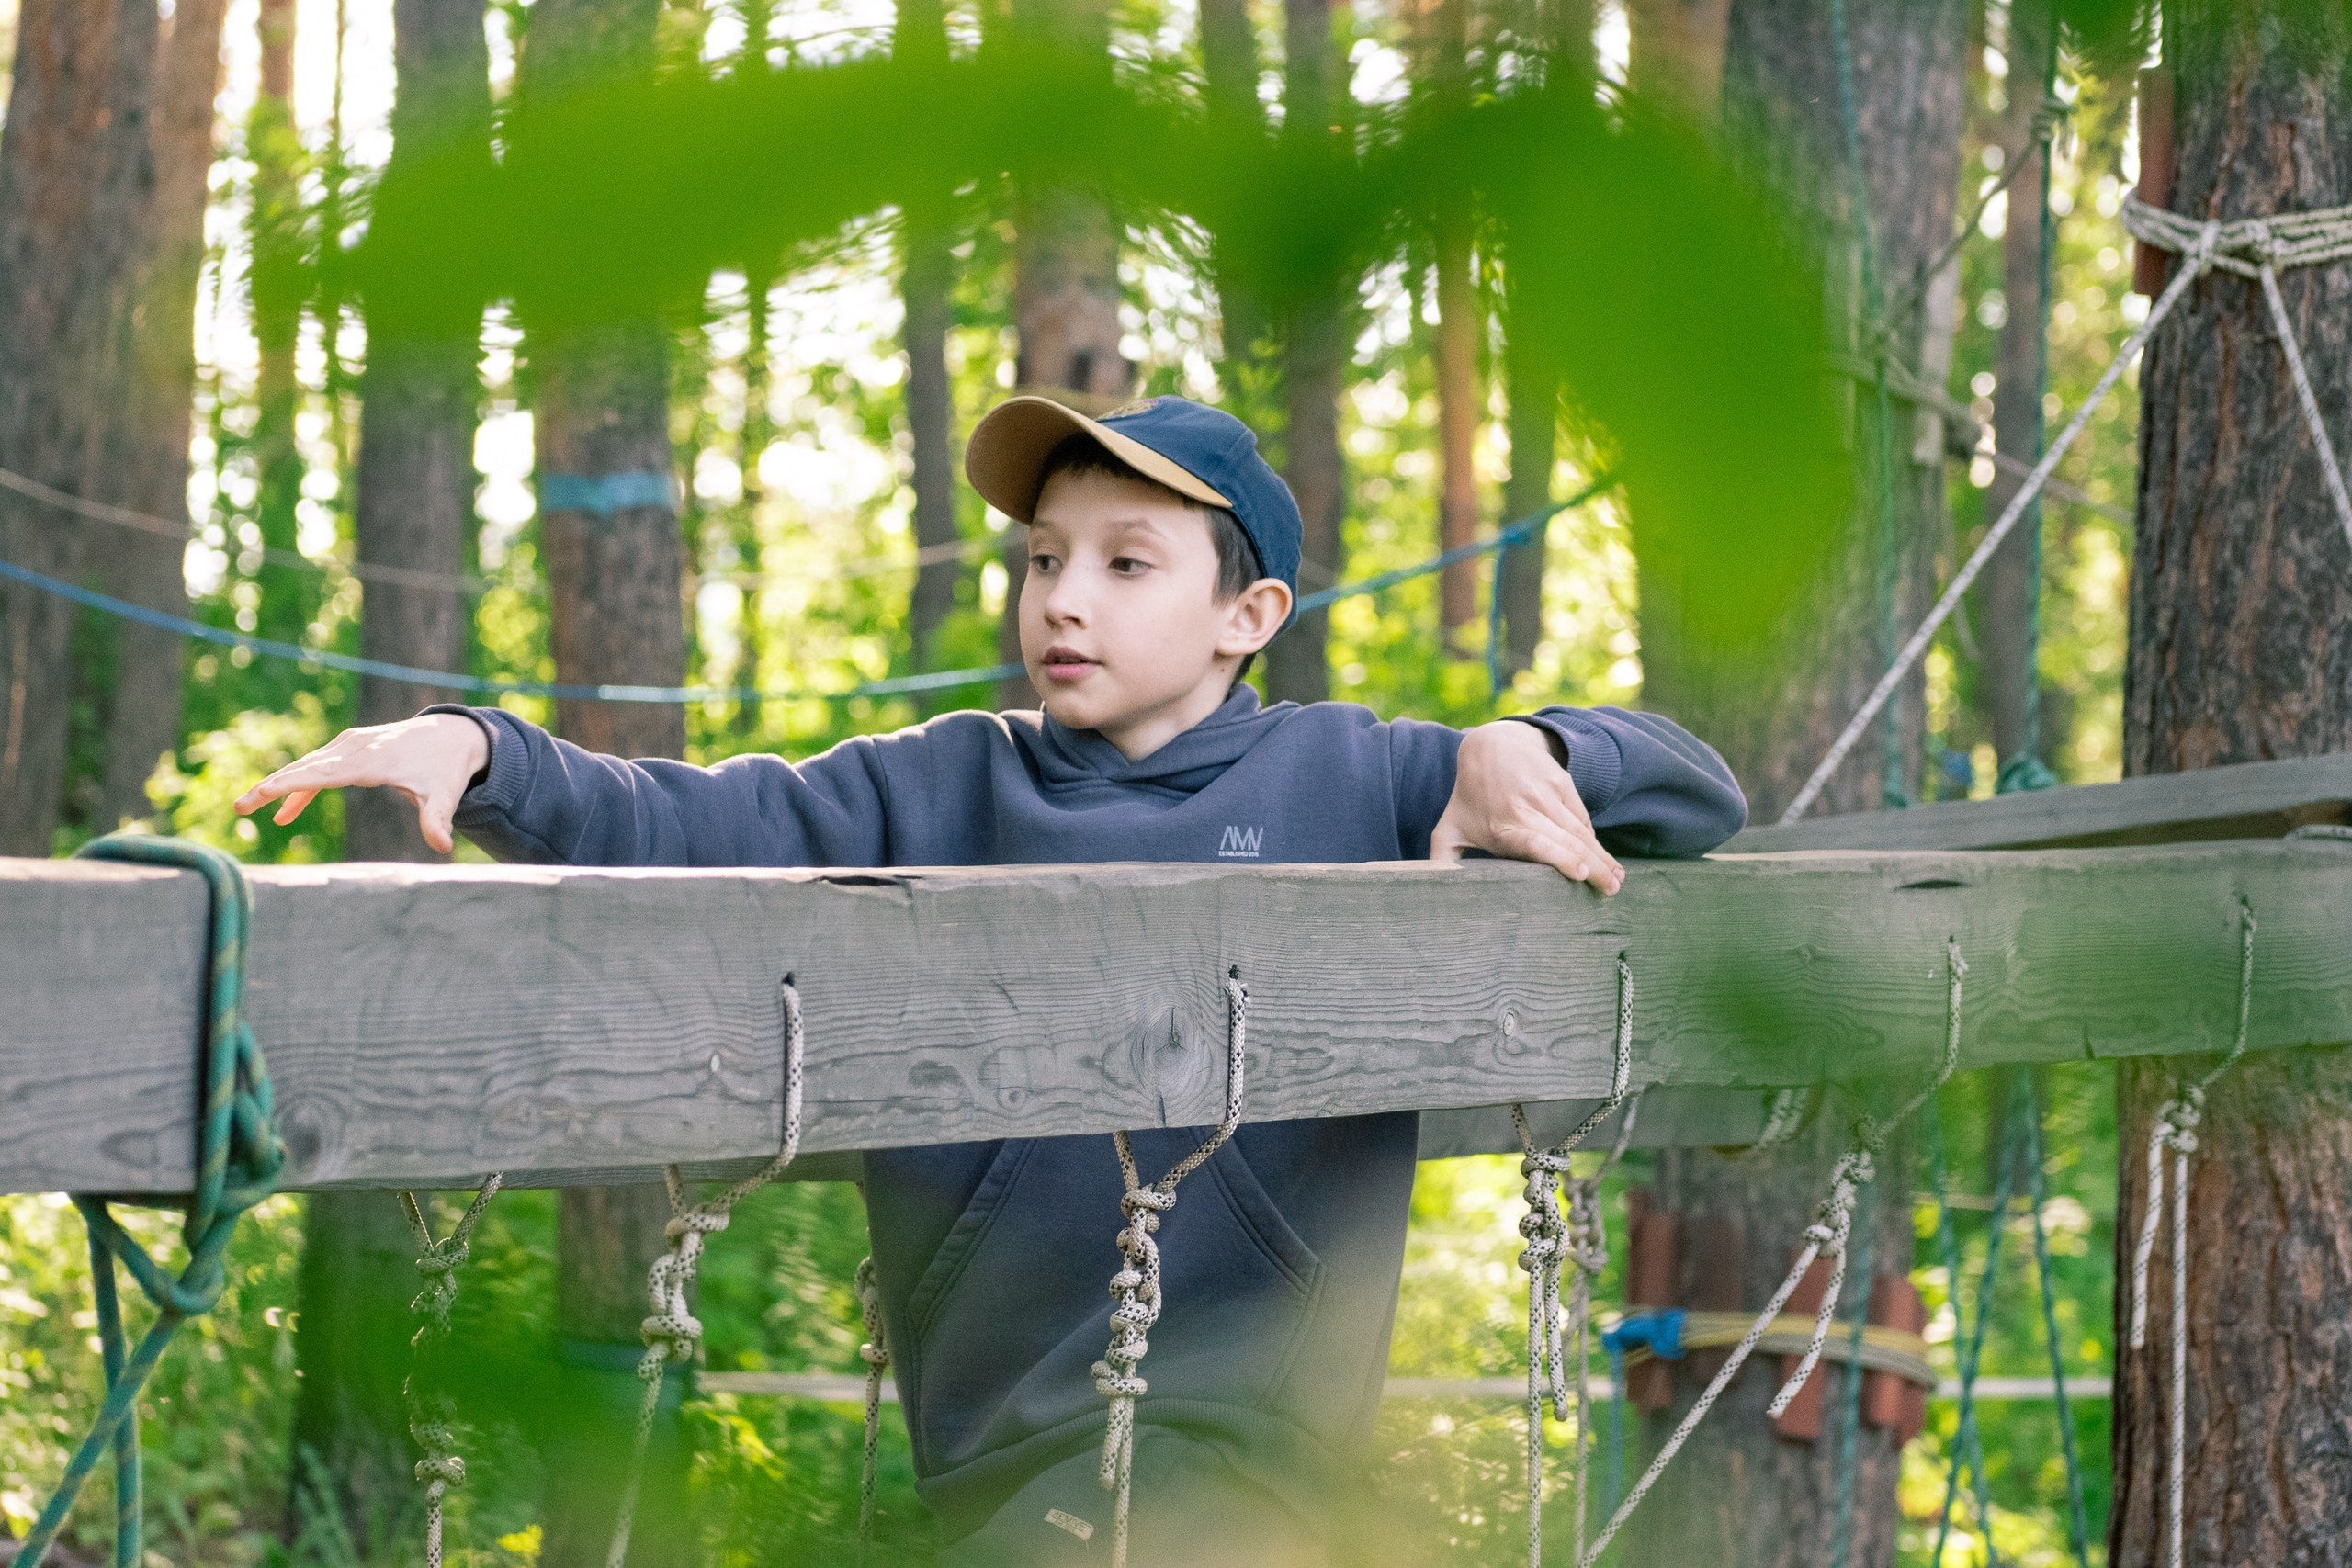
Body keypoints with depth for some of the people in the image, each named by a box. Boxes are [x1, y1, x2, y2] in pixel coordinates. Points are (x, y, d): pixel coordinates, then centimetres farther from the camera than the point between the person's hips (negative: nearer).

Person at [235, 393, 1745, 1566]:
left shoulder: (1340, 781, 7)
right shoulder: (944, 792, 11)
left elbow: (1698, 792, 12)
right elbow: (698, 824, -2)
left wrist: (1526, 752, -8)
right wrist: (481, 753, -18)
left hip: (1226, 1418, -3)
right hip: (991, 1437, 3)